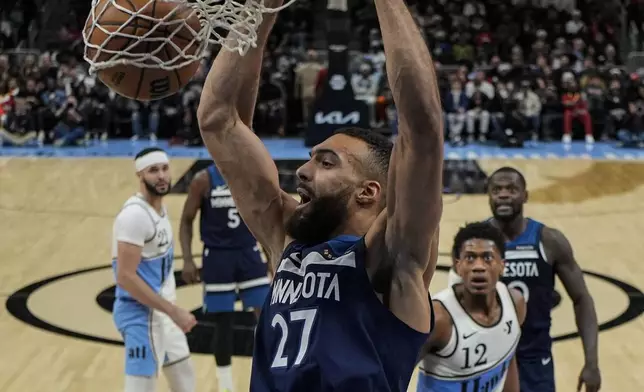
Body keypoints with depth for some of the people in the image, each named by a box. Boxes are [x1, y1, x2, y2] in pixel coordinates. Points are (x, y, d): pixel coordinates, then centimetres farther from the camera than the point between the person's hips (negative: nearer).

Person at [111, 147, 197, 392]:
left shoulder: (160, 207, 9)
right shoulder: (134, 214, -22)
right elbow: (126, 277, -26)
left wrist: (172, 311, 18)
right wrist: (174, 311, -25)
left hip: (161, 312, 10)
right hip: (142, 315, -10)